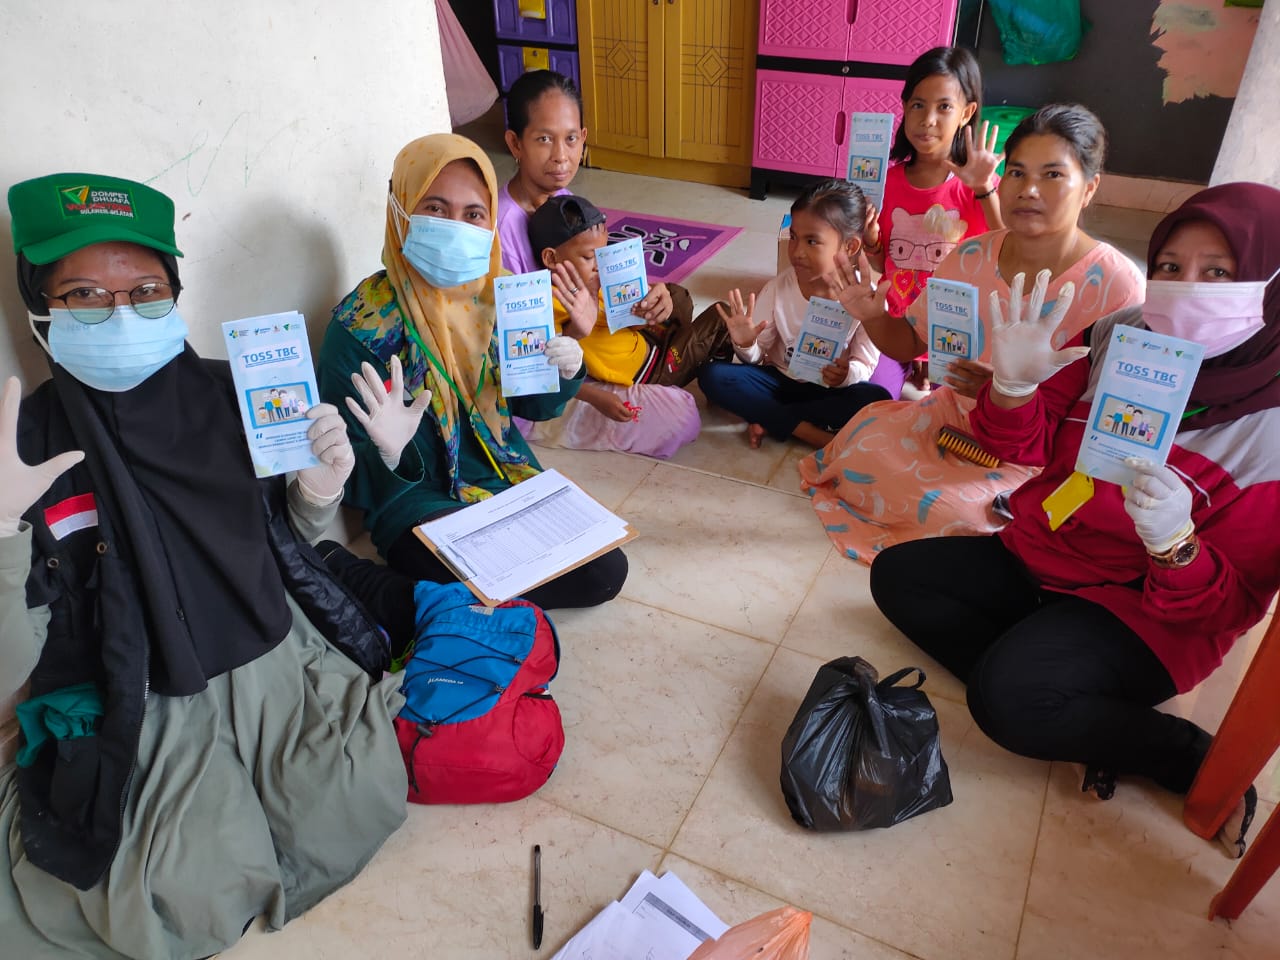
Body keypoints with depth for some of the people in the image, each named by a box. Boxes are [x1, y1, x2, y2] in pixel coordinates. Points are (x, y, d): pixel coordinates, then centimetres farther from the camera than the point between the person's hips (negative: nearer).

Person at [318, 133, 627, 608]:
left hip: (511, 479, 6)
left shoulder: (497, 297, -3)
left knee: (605, 572, -4)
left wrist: (562, 374, -11)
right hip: (421, 508, -5)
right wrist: (387, 455, -37)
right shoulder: (361, 327, -18)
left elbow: (531, 405, 11)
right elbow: (351, 483, -14)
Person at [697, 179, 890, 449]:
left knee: (877, 399, -32)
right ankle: (810, 432, -24)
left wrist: (847, 375, -32)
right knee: (712, 375, -22)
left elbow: (865, 365, -8)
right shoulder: (778, 289, -12)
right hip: (779, 379, 2)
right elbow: (757, 358, -3)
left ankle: (770, 420, -20)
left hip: (831, 390, -1)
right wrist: (746, 345, -27)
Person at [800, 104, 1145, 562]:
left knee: (948, 508, -27)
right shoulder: (972, 257, -4)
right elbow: (909, 344, 5)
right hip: (952, 417, 4)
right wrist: (872, 314, -17)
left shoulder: (1116, 284, -18)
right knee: (861, 446, -19)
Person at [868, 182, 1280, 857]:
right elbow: (1028, 449, -1)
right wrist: (1013, 385, -23)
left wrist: (1175, 543, -37)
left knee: (1005, 694, -29)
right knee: (897, 574, -5)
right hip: (1039, 557, 6)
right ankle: (1060, 698, -10)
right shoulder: (1118, 337, -9)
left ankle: (1194, 758, -5)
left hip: (1147, 613, -6)